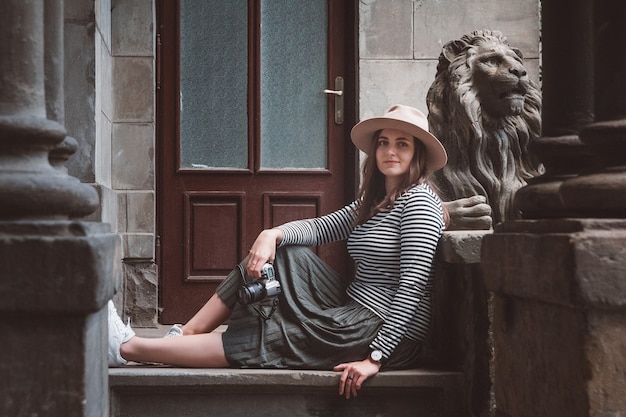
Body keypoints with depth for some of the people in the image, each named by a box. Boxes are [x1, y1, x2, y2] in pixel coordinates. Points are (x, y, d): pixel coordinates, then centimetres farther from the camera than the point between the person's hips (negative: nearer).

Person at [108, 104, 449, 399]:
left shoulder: (418, 200, -13)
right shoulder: (374, 200, 15)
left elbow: (413, 285, -22)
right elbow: (321, 228, 7)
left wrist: (376, 357, -26)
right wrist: (272, 235, -15)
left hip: (390, 331, -9)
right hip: (353, 310, 9)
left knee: (264, 341, -11)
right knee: (276, 253, 4)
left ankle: (128, 348, -4)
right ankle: (187, 333, 1)